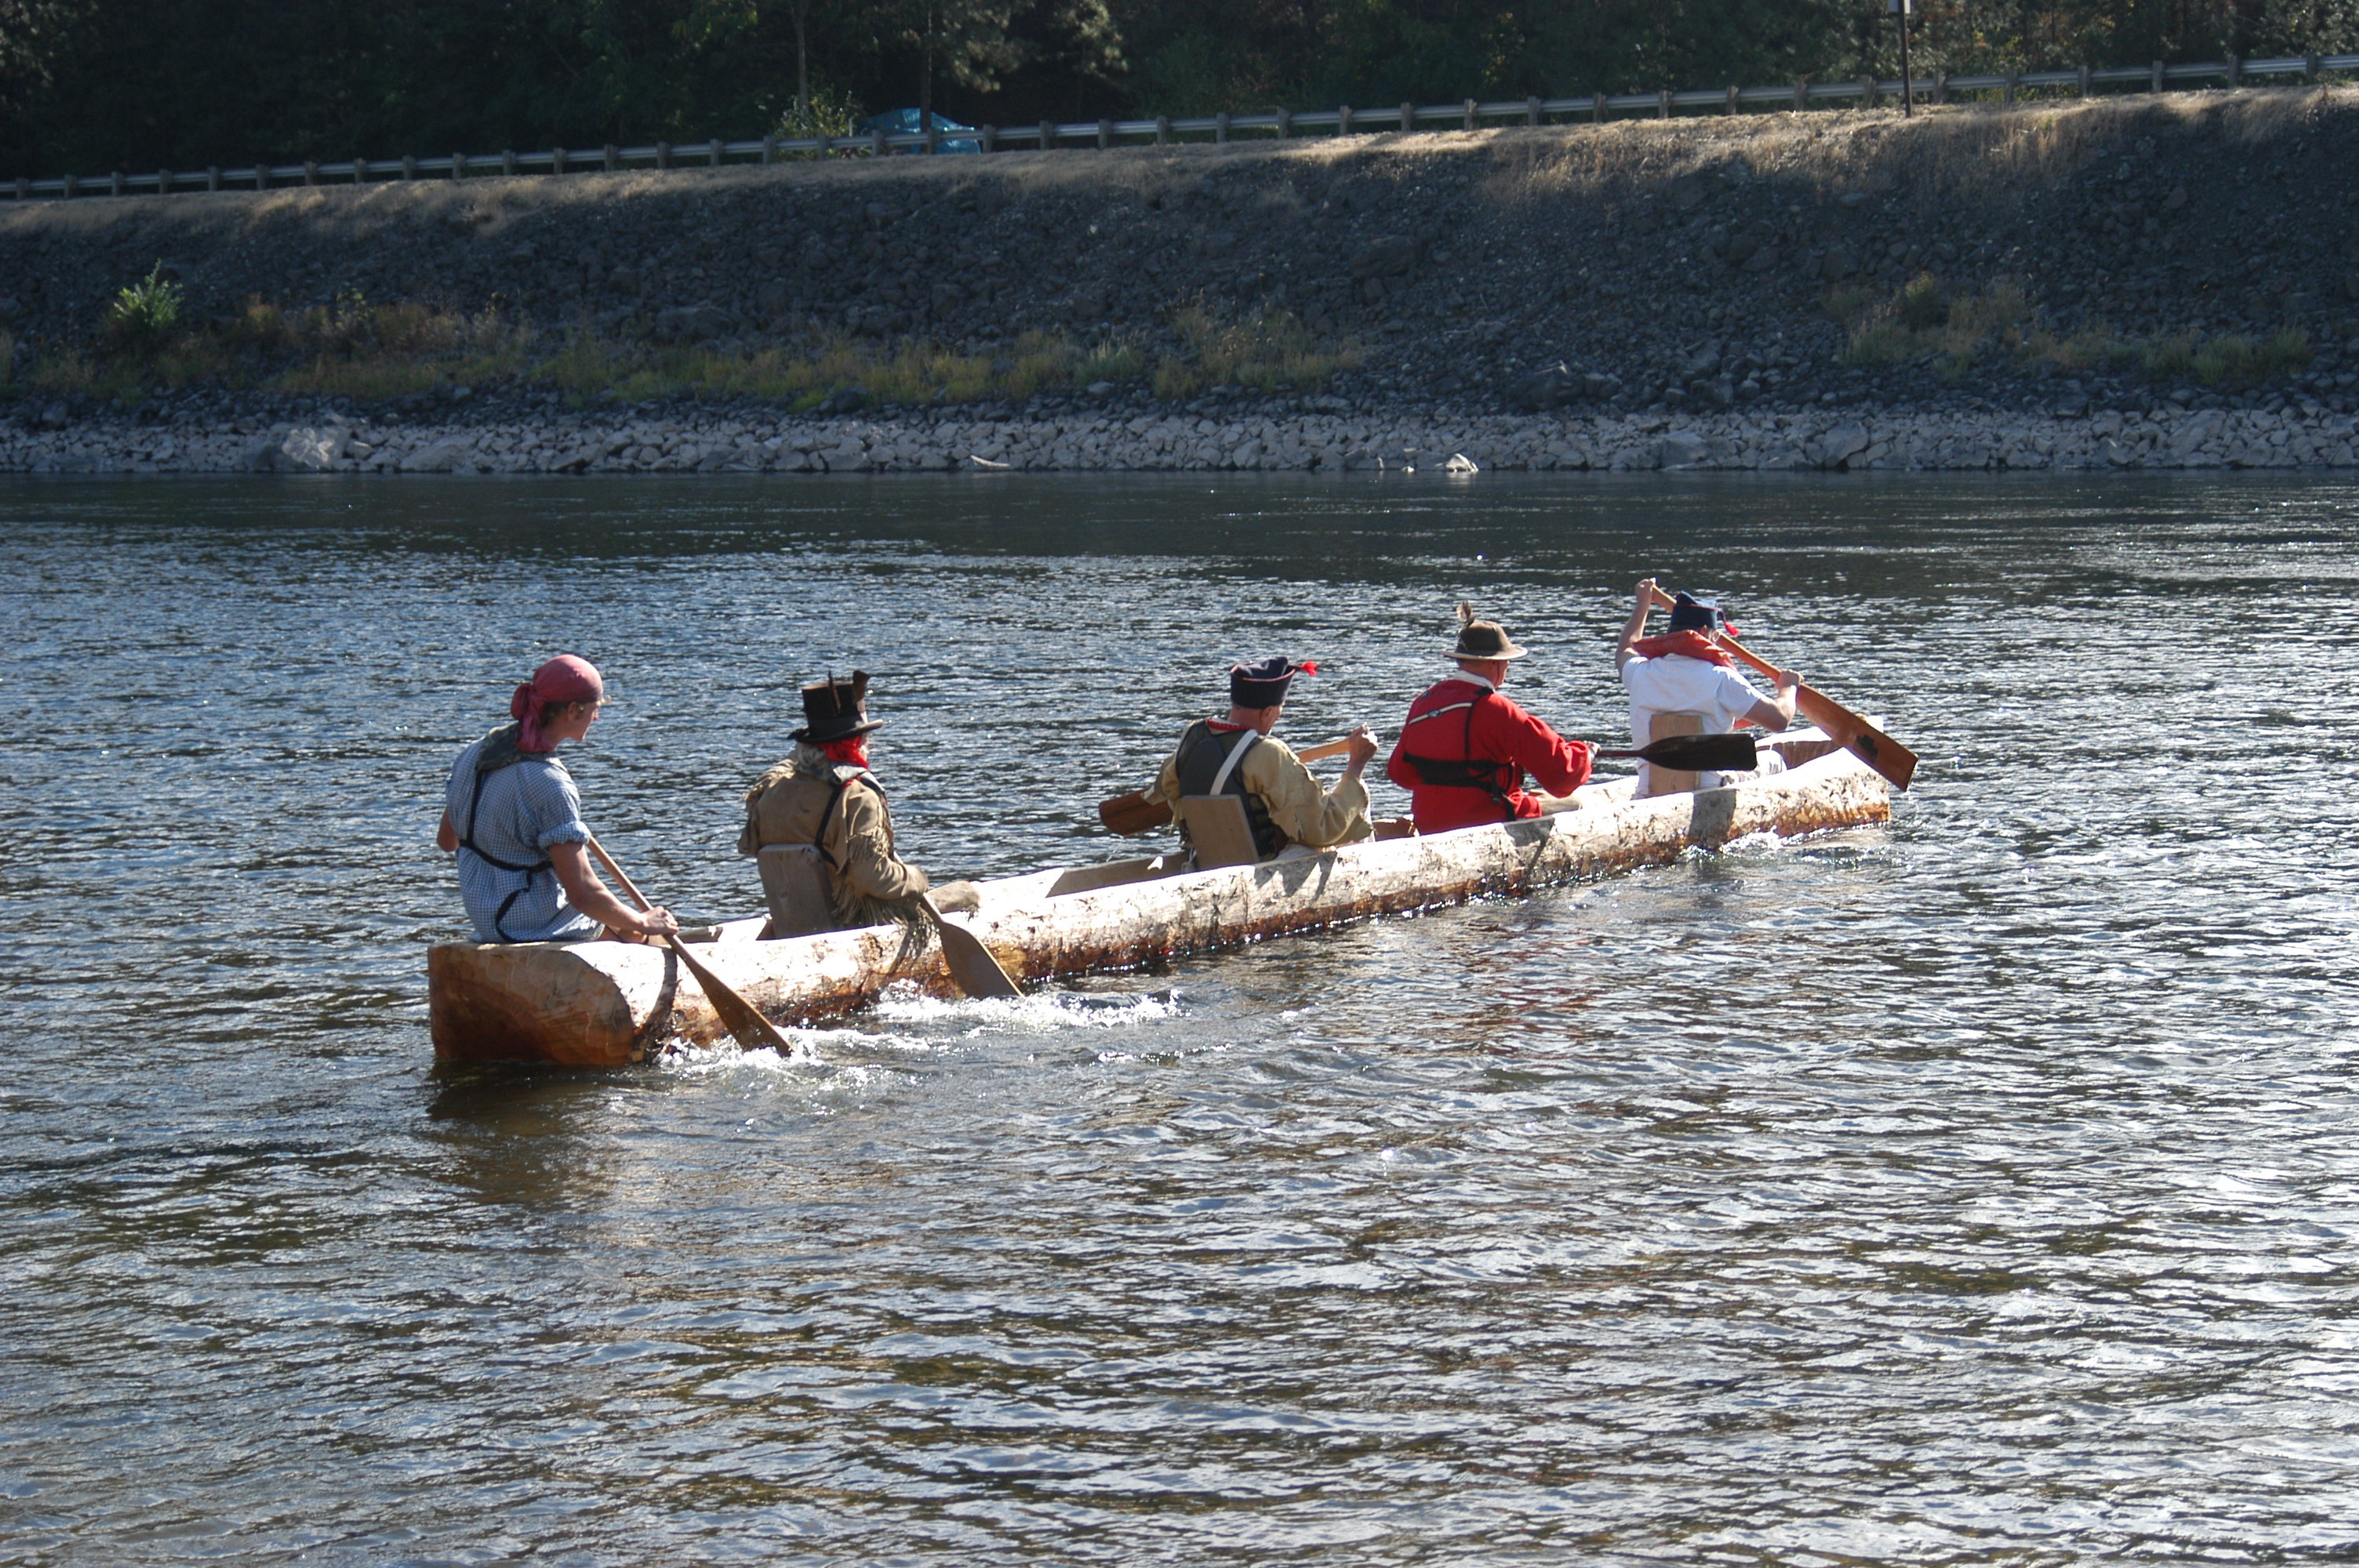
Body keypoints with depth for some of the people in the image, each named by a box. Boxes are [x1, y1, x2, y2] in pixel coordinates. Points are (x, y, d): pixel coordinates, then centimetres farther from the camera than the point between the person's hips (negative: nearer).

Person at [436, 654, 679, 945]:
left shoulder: (473, 755, -2)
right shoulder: (549, 784, -26)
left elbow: (446, 841, 13)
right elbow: (582, 893, -26)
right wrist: (642, 923, -12)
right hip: (537, 928, -8)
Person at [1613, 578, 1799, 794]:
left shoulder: (1642, 674, 3)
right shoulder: (1720, 679, -11)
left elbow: (1624, 651, 31)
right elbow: (1779, 719, -7)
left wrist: (1642, 606, 47)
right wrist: (1787, 687, 15)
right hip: (1709, 791, -5)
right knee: (1773, 761, 21)